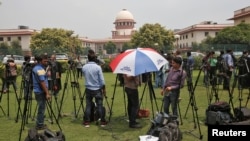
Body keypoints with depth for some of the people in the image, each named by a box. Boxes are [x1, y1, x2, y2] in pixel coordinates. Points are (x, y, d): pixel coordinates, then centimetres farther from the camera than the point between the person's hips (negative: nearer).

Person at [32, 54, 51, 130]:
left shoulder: (35, 67, 14)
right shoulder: (40, 69, -17)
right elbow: (42, 82, -22)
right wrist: (47, 93, -22)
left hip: (38, 91, 10)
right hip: (41, 92, -10)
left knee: (41, 108, 16)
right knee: (41, 108, -2)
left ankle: (40, 124, 23)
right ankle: (40, 125, 5)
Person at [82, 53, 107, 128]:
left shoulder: (84, 67, -2)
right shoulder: (98, 67, -12)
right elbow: (102, 80, -9)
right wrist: (104, 89, 0)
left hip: (88, 89, 3)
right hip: (97, 89, -3)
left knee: (88, 105, 8)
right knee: (100, 105, 4)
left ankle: (86, 122, 11)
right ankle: (102, 121, 11)